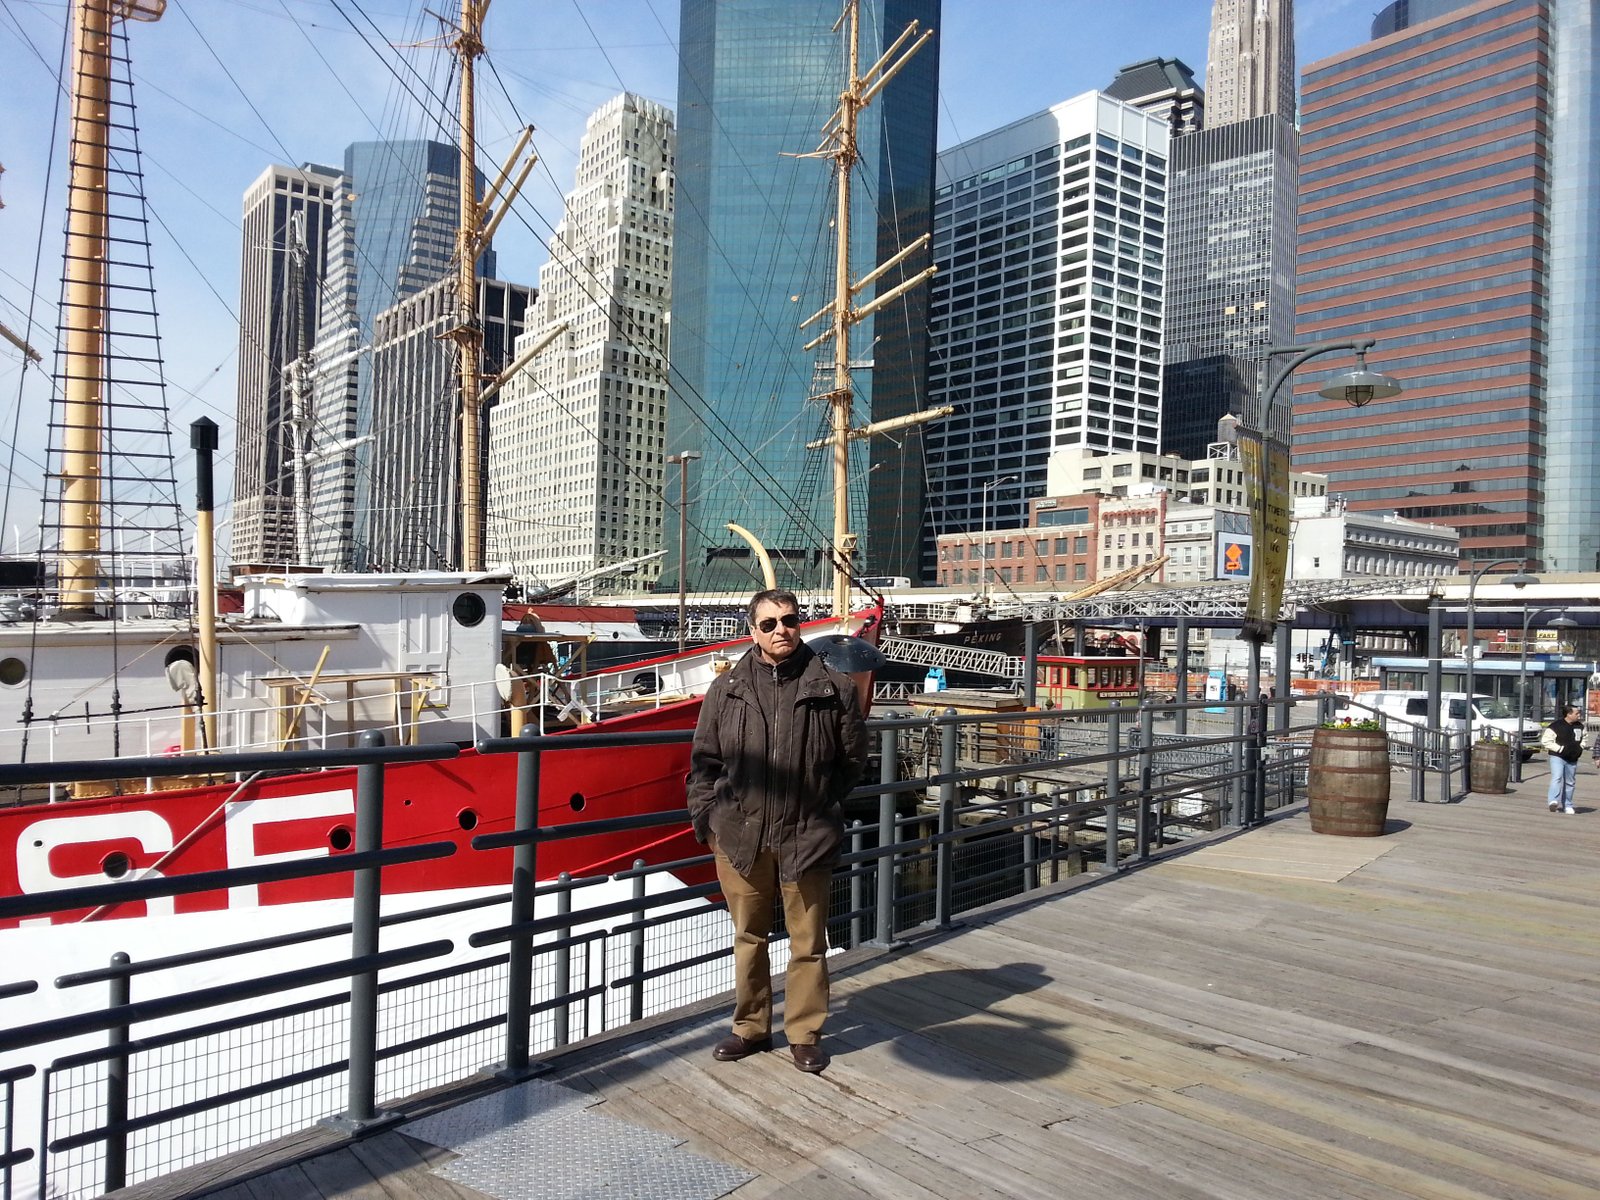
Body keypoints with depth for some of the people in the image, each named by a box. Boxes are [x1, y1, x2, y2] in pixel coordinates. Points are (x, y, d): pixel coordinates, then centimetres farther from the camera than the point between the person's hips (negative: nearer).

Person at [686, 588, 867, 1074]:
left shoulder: (832, 686, -3)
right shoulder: (728, 686, 2)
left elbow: (853, 756, 8)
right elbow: (704, 759, 8)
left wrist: (818, 803, 9)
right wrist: (706, 816, 3)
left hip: (807, 838, -1)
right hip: (739, 835, 2)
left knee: (808, 942, 10)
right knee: (748, 937, 16)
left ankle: (805, 1034, 27)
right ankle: (751, 1028, 33)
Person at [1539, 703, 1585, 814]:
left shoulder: (1579, 726, 7)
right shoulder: (1556, 726, -13)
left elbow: (1584, 737, 27)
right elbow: (1545, 740, -13)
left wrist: (1580, 748, 10)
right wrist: (1560, 749, -19)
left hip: (1572, 759, 6)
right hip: (1557, 757, -6)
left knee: (1570, 782, 12)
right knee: (1557, 778, -22)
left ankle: (1567, 805, 23)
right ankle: (1554, 801, -31)